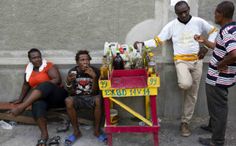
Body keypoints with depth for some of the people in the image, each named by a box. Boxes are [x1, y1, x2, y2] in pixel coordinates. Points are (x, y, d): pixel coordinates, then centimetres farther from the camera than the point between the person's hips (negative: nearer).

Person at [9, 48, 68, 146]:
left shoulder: (48, 66, -4)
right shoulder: (28, 69, 13)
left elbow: (57, 80, -17)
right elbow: (26, 84, 23)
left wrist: (41, 85, -24)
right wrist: (20, 99, 22)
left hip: (57, 95, -4)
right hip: (41, 97, 4)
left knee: (45, 85, -37)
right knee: (37, 104, -34)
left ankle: (21, 107, -43)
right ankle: (44, 134, -37)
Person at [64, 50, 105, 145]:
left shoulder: (95, 71, -10)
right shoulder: (72, 72, -8)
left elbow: (94, 92, -15)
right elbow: (72, 93, -9)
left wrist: (94, 77, -31)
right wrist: (68, 82, -29)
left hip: (91, 97, -1)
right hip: (78, 98, 1)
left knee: (98, 99, -34)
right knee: (68, 101, -31)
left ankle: (97, 130, -15)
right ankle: (76, 131, -14)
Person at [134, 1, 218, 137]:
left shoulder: (199, 22, 1)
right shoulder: (171, 25, -3)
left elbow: (213, 31, 13)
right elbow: (158, 40, -4)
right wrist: (143, 43, -19)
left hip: (197, 61, 2)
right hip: (181, 60, -2)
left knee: (192, 95, 6)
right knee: (185, 84, -33)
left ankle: (185, 122, 20)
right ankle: (184, 80, 6)